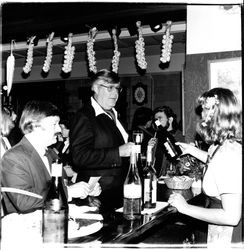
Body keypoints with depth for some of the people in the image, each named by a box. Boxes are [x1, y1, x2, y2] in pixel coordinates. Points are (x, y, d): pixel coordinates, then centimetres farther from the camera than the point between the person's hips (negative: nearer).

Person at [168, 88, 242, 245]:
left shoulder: (228, 152, -30)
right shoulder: (224, 145, -1)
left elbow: (231, 217, -30)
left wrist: (186, 208, -25)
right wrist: (192, 150, 22)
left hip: (229, 238, -9)